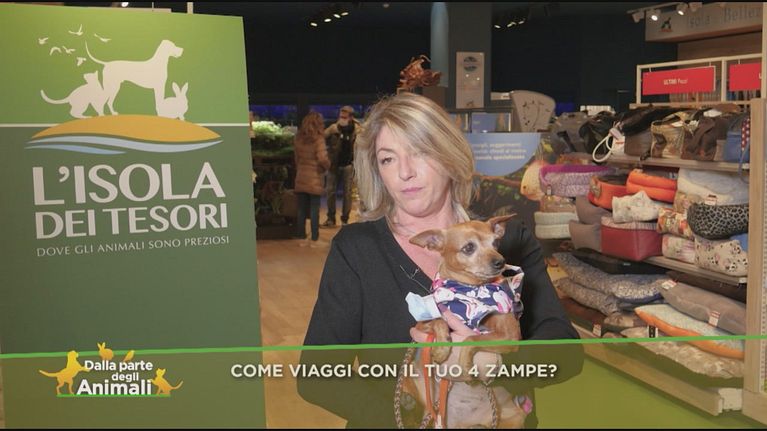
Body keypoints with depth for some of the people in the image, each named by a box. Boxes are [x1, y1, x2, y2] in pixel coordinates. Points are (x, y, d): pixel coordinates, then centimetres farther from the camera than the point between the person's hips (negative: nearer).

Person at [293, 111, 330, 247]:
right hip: (314, 180, -4)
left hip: (300, 179, 4)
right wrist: (327, 165, -2)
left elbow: (296, 158, 9)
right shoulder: (318, 140, -14)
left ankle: (301, 238, 15)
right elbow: (322, 159, -21)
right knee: (314, 210, 4)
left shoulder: (298, 139, 2)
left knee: (301, 210, 10)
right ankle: (314, 239, 8)